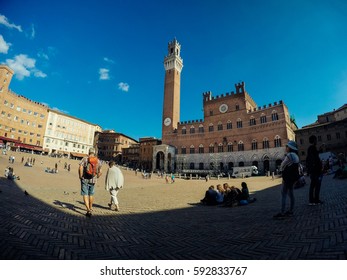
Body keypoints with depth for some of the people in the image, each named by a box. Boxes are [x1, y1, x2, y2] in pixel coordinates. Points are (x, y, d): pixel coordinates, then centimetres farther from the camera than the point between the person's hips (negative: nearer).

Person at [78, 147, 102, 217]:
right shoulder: (98, 161, 2)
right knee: (91, 194, 20)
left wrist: (80, 176, -6)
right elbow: (100, 172, 1)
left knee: (85, 195, 2)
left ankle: (88, 210, -10)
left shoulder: (85, 159, -5)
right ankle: (90, 208, 37)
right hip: (93, 180, 3)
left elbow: (80, 167, -18)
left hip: (85, 179, -3)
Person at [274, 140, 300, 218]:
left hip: (287, 177, -10)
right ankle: (290, 211, 20)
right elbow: (297, 167, 17)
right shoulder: (296, 156, 14)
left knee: (284, 194, -8)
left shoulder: (289, 155, -16)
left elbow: (282, 167, -11)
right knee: (291, 194, 14)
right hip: (293, 177, 10)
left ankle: (282, 213, -7)